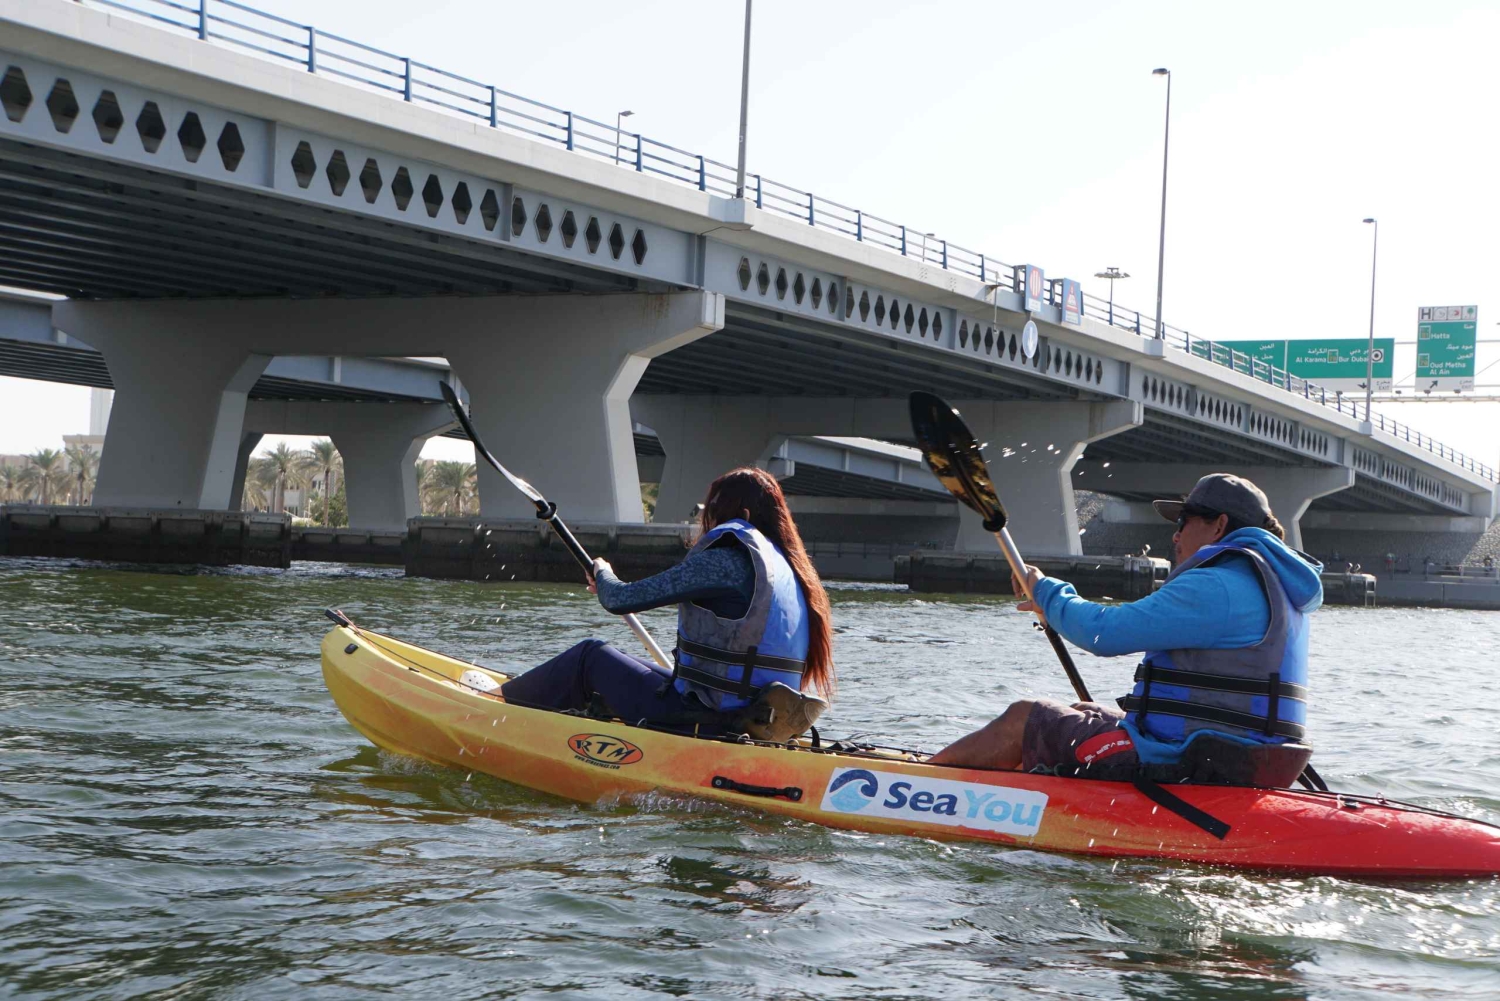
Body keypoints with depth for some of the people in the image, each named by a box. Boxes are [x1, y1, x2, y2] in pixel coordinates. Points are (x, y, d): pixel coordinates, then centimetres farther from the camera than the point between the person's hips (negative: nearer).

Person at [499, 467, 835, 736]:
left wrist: (603, 573, 11)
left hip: (704, 721, -8)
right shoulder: (788, 564, 9)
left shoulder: (725, 559, -16)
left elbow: (620, 600, -13)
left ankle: (503, 702, 30)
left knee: (592, 657, 11)